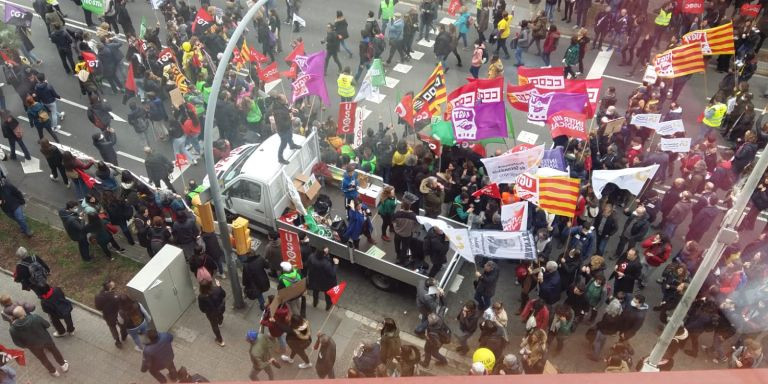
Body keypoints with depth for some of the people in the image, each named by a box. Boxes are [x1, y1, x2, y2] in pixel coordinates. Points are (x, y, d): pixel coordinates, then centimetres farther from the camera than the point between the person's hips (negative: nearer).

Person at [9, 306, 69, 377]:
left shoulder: (13, 329, -28)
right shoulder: (34, 318, -32)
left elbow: (18, 343, -14)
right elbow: (47, 325, -15)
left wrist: (26, 345, 7)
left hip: (34, 346, 1)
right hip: (45, 339, -1)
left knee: (43, 359, 28)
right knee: (54, 351, 29)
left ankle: (54, 372, 50)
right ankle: (63, 365, 51)